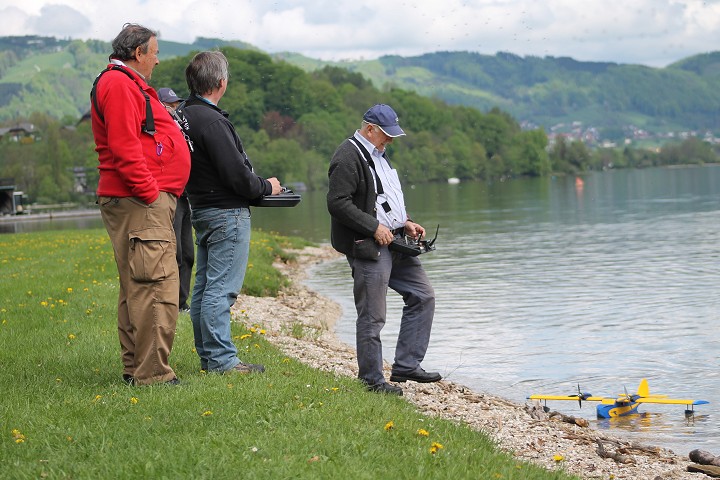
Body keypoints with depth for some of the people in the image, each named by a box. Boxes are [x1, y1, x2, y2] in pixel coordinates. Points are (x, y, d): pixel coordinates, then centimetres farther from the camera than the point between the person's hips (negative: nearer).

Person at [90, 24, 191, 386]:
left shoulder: (128, 85, 24)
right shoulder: (119, 84, -11)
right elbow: (124, 146, -20)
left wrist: (157, 192, 19)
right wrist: (149, 192, -19)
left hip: (142, 200, 12)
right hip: (140, 203, -12)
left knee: (136, 286, 13)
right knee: (156, 285, -13)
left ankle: (135, 368, 19)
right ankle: (152, 373, -13)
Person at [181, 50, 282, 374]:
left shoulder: (186, 115, 10)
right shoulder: (212, 122, -20)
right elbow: (237, 175, -21)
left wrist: (258, 184, 16)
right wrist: (266, 186, -3)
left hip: (201, 210, 10)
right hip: (227, 214, -10)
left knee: (204, 286, 12)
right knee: (221, 289, -7)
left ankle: (207, 355, 19)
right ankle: (221, 359, -4)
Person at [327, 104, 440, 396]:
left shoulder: (378, 154, 19)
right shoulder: (348, 158, -13)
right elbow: (338, 203, -21)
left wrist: (404, 223, 13)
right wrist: (375, 227, -20)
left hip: (393, 242, 10)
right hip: (367, 248, -10)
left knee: (423, 296, 10)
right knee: (372, 317, -4)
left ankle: (406, 366, 14)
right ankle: (372, 380, 8)